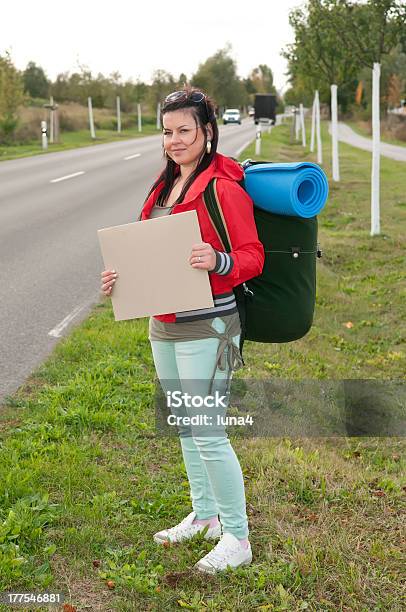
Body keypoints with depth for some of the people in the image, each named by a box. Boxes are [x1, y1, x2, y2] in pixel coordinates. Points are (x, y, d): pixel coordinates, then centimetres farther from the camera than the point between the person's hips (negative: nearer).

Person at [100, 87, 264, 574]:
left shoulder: (224, 187, -13)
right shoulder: (165, 184, 12)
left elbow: (252, 257, -14)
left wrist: (216, 261, -33)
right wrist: (121, 275, 1)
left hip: (205, 328, -9)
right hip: (162, 325, 9)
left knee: (207, 433, -5)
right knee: (184, 425, 18)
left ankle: (237, 537, 11)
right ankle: (204, 514, 36)